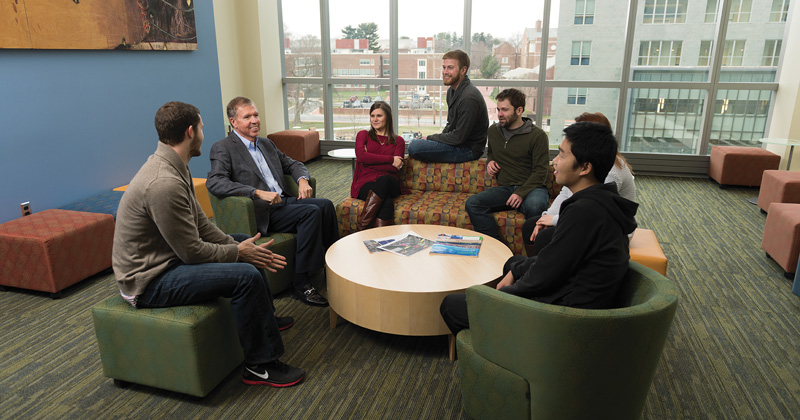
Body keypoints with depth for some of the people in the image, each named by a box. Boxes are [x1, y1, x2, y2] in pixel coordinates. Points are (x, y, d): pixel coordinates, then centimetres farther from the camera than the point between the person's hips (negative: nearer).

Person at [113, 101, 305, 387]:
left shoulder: (172, 166, 3)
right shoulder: (164, 183, -30)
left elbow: (201, 224, 6)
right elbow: (193, 251, -24)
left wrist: (237, 245, -4)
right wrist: (238, 252, -10)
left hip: (166, 257, 11)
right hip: (148, 281, -11)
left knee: (244, 242, 17)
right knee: (246, 275, -24)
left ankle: (264, 319, 36)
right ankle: (260, 366, -7)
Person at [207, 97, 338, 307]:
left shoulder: (266, 144, 20)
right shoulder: (222, 148, -3)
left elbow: (293, 164, 27)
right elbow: (214, 183, -18)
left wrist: (302, 180, 2)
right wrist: (258, 193, -27)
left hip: (283, 201, 7)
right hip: (262, 213, -7)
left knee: (325, 205, -16)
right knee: (311, 212, -26)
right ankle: (301, 283, -21)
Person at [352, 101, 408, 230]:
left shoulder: (398, 141, 16)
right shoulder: (363, 135, 17)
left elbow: (394, 168, -1)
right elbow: (361, 156, -6)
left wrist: (370, 162, -6)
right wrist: (390, 159, -7)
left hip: (390, 183, 1)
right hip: (366, 183, 0)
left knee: (385, 179, -39)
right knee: (386, 203, -35)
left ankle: (362, 227, -42)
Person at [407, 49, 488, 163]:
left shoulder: (469, 98, -23)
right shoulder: (452, 91, 10)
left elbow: (458, 137, -22)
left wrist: (430, 138, -11)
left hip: (469, 149, -10)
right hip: (456, 142, 10)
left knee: (414, 147, -22)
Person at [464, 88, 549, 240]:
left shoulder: (537, 135, -4)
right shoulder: (493, 131, 13)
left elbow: (540, 173, -7)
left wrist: (521, 193, -20)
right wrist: (490, 161, 10)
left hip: (531, 188, -4)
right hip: (504, 188, 5)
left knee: (533, 206, -40)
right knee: (472, 203, -23)